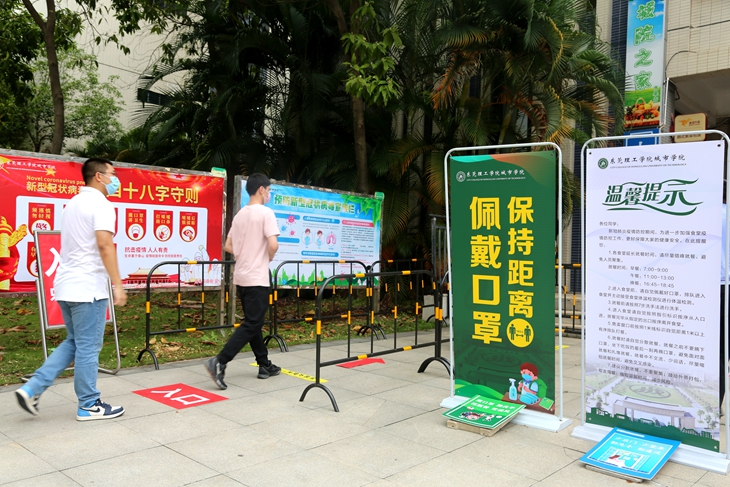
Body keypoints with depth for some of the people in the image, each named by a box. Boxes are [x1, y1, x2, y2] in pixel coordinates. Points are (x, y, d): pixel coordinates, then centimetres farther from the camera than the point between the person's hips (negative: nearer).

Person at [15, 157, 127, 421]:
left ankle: (32, 389, 14)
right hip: (88, 288, -9)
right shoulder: (101, 204, -12)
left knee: (74, 343, 19)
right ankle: (89, 406, 12)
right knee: (88, 348, 1)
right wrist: (117, 284, -22)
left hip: (66, 285, 9)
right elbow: (104, 245, -24)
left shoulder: (73, 203, 17)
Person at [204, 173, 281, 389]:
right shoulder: (265, 212, -11)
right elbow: (273, 244, -21)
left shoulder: (239, 214, 11)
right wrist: (269, 257, -2)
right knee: (251, 325, -4)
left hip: (241, 277, 8)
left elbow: (228, 246, 14)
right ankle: (219, 362, -13)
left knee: (253, 321, 15)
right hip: (257, 279, -8)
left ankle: (264, 365, 25)